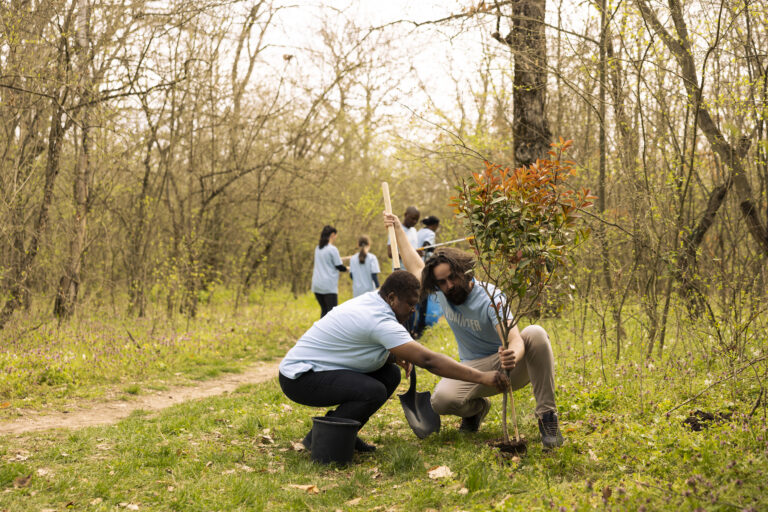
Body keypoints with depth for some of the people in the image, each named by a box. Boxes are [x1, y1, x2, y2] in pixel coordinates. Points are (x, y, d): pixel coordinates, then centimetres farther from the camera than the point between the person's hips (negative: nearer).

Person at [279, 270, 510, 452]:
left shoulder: (368, 301, 5)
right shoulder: (380, 321, -25)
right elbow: (427, 360, -28)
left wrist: (393, 355, 1)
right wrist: (481, 377, -27)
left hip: (313, 367, 10)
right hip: (299, 378, -10)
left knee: (390, 374, 3)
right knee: (374, 391, -29)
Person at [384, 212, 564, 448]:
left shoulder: (490, 297, -21)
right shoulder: (441, 294, -1)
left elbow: (514, 339, -35)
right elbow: (415, 266, 19)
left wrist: (513, 356, -59)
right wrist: (398, 229, 24)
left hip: (509, 367, -4)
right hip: (475, 370, 4)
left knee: (536, 334, -36)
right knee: (441, 399, -30)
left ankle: (547, 415, -27)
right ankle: (477, 407, 9)